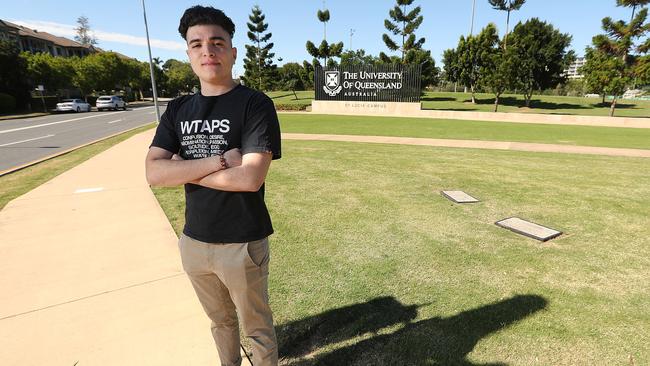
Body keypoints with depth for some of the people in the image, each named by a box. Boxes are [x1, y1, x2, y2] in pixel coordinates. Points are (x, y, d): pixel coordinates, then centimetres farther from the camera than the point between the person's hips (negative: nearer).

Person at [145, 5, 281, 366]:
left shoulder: (255, 104, -12)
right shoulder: (178, 110, 5)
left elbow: (250, 178, -24)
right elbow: (153, 173, -6)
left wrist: (184, 168, -12)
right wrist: (216, 162, -19)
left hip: (242, 244, -5)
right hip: (194, 241, 5)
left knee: (257, 328, 16)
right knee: (221, 321, 27)